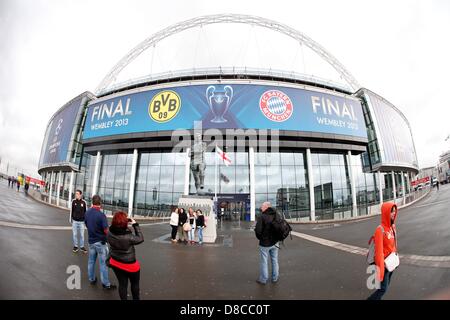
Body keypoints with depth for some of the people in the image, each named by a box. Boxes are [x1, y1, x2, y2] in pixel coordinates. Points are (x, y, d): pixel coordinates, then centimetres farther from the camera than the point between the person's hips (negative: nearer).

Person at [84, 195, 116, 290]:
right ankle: (106, 284, 11)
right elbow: (106, 231, -21)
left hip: (91, 241, 7)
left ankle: (91, 279, 34)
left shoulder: (87, 213, -4)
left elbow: (87, 225, 11)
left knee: (91, 261, 20)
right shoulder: (101, 215, -24)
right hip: (100, 242, -6)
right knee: (103, 263, 2)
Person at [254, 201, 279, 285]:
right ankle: (275, 278, 32)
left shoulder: (261, 217, -20)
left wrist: (260, 238, -3)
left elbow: (258, 231, -23)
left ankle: (263, 279, 22)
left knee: (264, 262, 9)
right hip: (274, 243, 5)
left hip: (265, 243, -5)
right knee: (275, 261, 19)